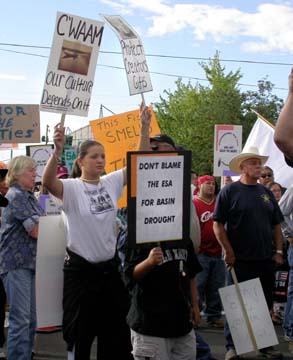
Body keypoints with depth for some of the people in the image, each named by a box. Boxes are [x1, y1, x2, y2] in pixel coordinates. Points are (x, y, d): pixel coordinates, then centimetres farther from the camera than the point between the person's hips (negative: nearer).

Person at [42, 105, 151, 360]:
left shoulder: (112, 183, 2)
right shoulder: (71, 188, -13)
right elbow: (48, 181, -33)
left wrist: (144, 127, -11)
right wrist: (58, 150, -49)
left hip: (109, 268, 5)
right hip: (80, 270, -5)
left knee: (116, 331, 15)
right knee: (80, 333, 6)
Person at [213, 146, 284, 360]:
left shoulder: (266, 192, 11)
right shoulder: (229, 192, -5)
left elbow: (276, 225, 15)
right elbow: (218, 225, -8)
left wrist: (279, 251, 7)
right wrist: (229, 252, -12)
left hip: (266, 260, 5)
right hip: (240, 260, -5)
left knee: (265, 303, 12)